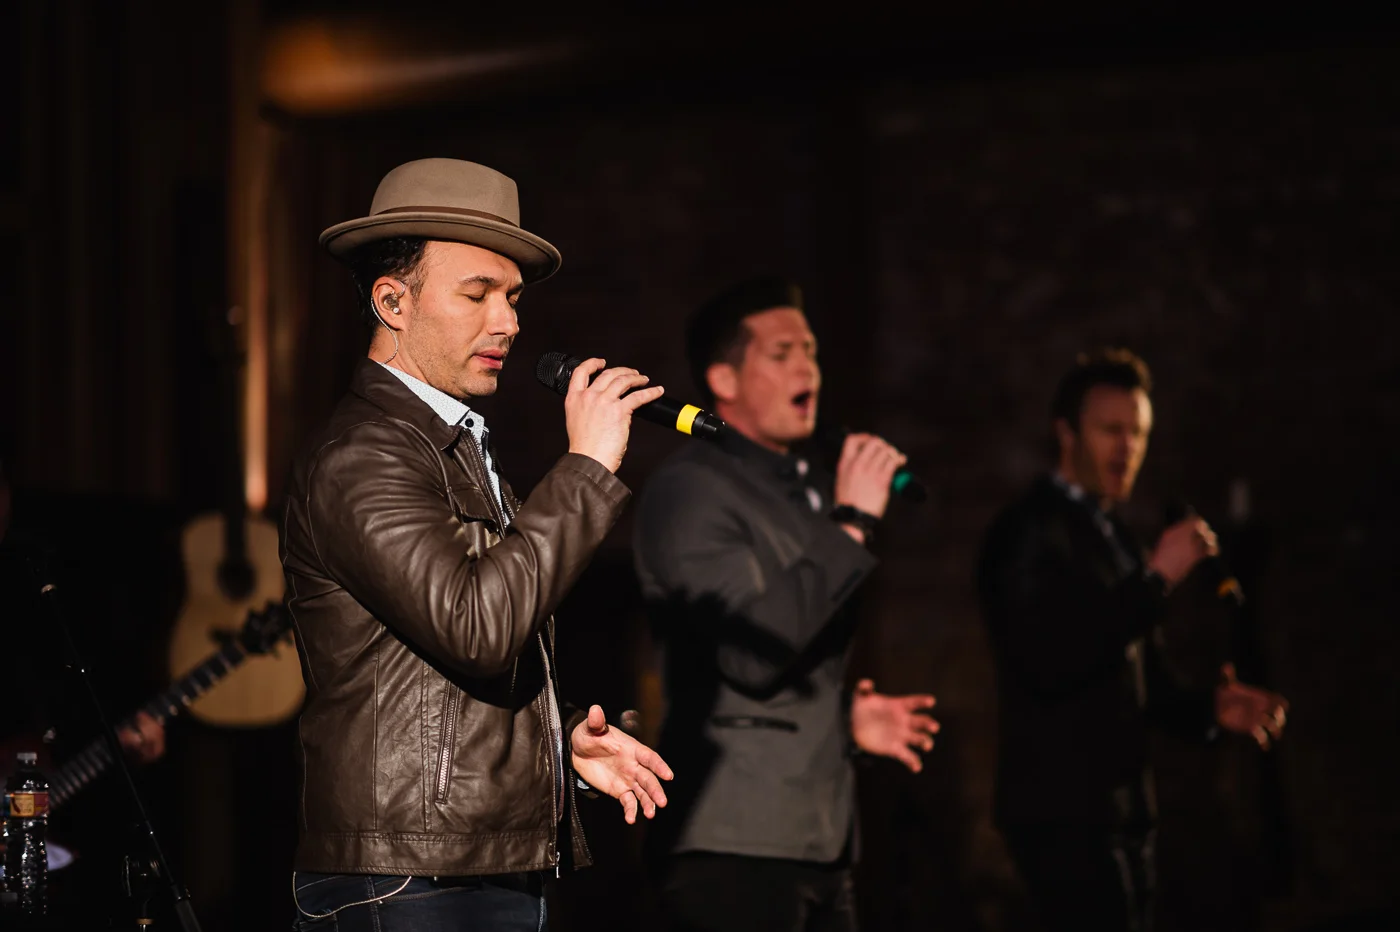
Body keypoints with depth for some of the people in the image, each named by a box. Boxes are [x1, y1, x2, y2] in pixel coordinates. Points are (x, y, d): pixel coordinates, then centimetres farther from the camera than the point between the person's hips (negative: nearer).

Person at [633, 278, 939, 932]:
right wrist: (851, 523, -17)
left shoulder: (817, 491, 19)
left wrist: (847, 718, 11)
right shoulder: (689, 490, -7)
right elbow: (749, 652, -21)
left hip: (819, 845, 8)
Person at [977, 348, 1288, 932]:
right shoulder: (1032, 533, -10)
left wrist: (1209, 709, 5)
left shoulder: (1117, 541, 19)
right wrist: (1157, 579, -21)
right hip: (1064, 812, -9)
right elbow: (1049, 662, -24)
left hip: (1120, 811, 9)